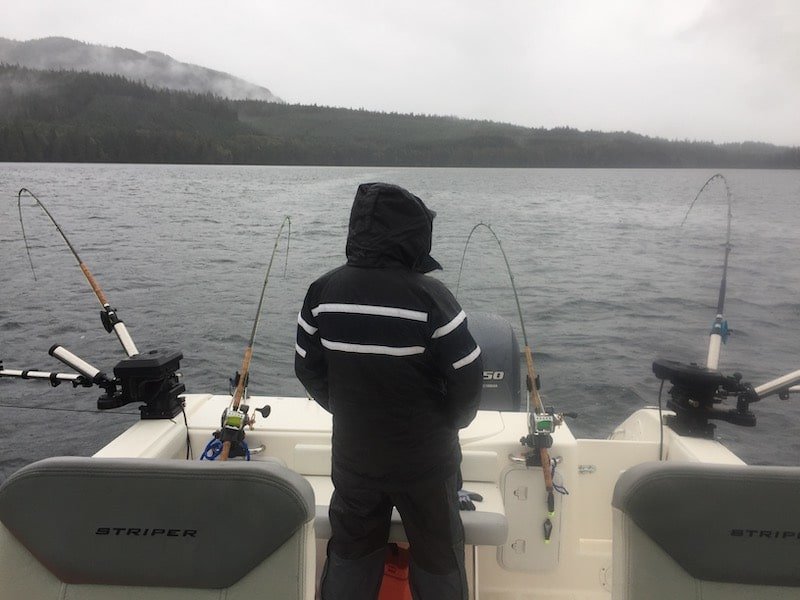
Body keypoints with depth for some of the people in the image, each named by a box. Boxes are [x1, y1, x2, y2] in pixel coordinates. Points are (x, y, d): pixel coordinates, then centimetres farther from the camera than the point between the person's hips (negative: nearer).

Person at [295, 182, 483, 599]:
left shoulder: (324, 291, -9)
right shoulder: (430, 296, -21)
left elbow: (308, 368, 0)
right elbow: (468, 377, -17)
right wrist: (451, 422, 4)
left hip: (353, 454, 3)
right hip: (426, 458, -3)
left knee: (349, 554, 23)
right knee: (438, 558, 20)